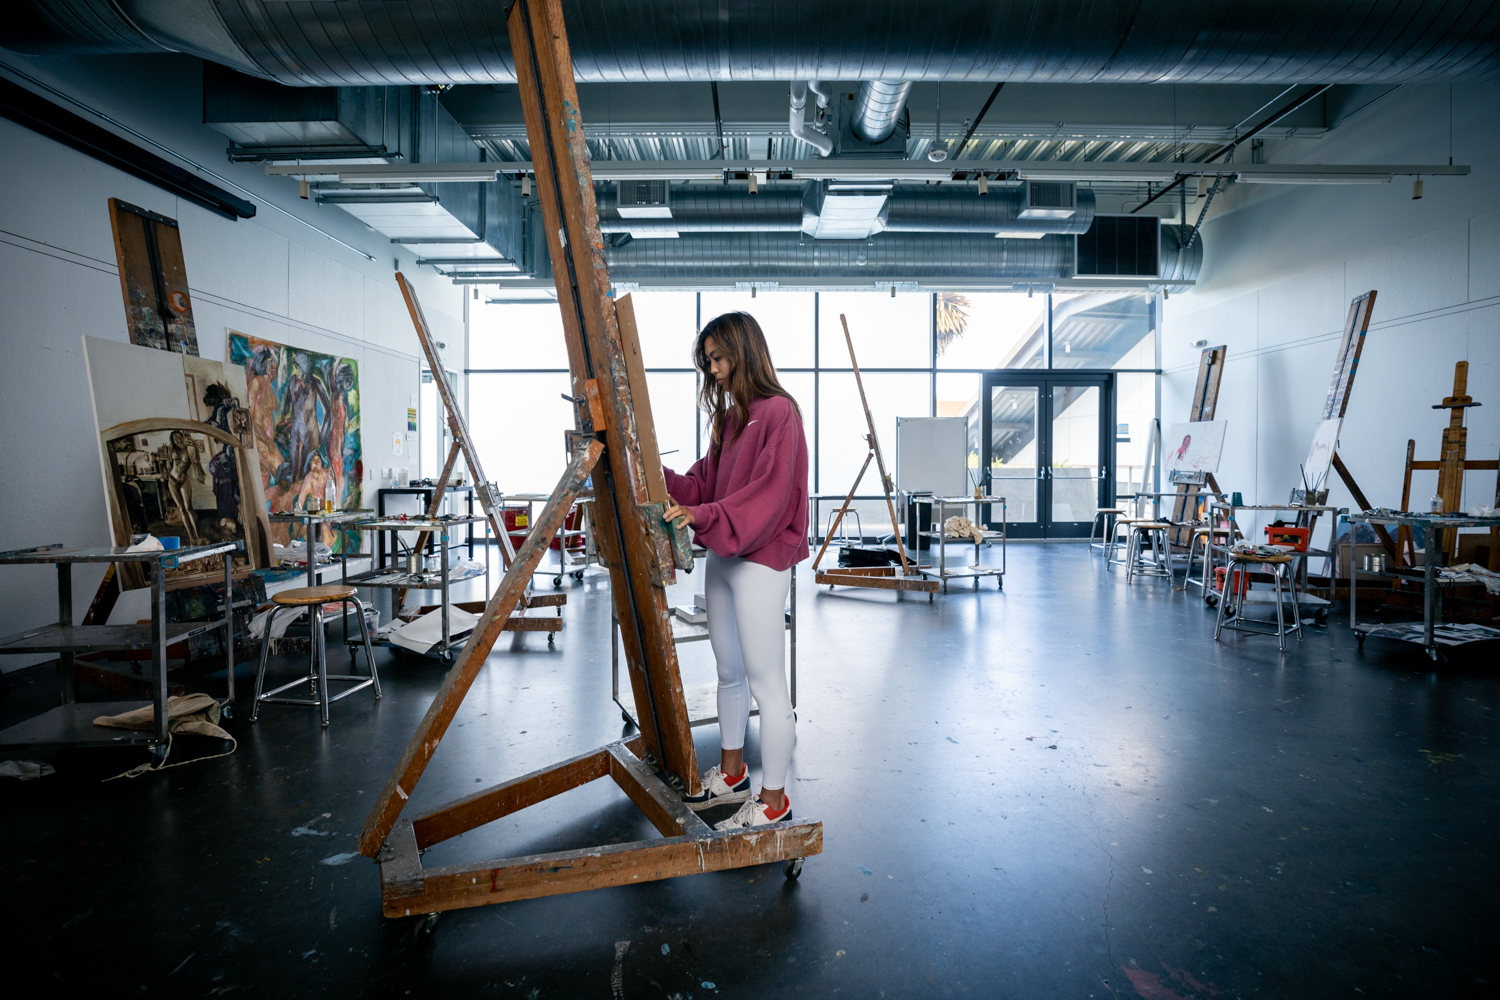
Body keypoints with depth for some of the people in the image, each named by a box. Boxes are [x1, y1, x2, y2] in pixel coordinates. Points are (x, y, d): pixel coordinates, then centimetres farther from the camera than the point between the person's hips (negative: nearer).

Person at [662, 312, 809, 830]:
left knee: (766, 683, 0)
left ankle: (773, 801, 14)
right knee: (729, 672, 19)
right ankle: (731, 773, 36)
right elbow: (704, 483, 14)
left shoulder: (778, 410, -11)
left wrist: (703, 517, -28)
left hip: (760, 561, -9)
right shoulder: (729, 416, 16)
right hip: (722, 556, 9)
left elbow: (768, 495, -20)